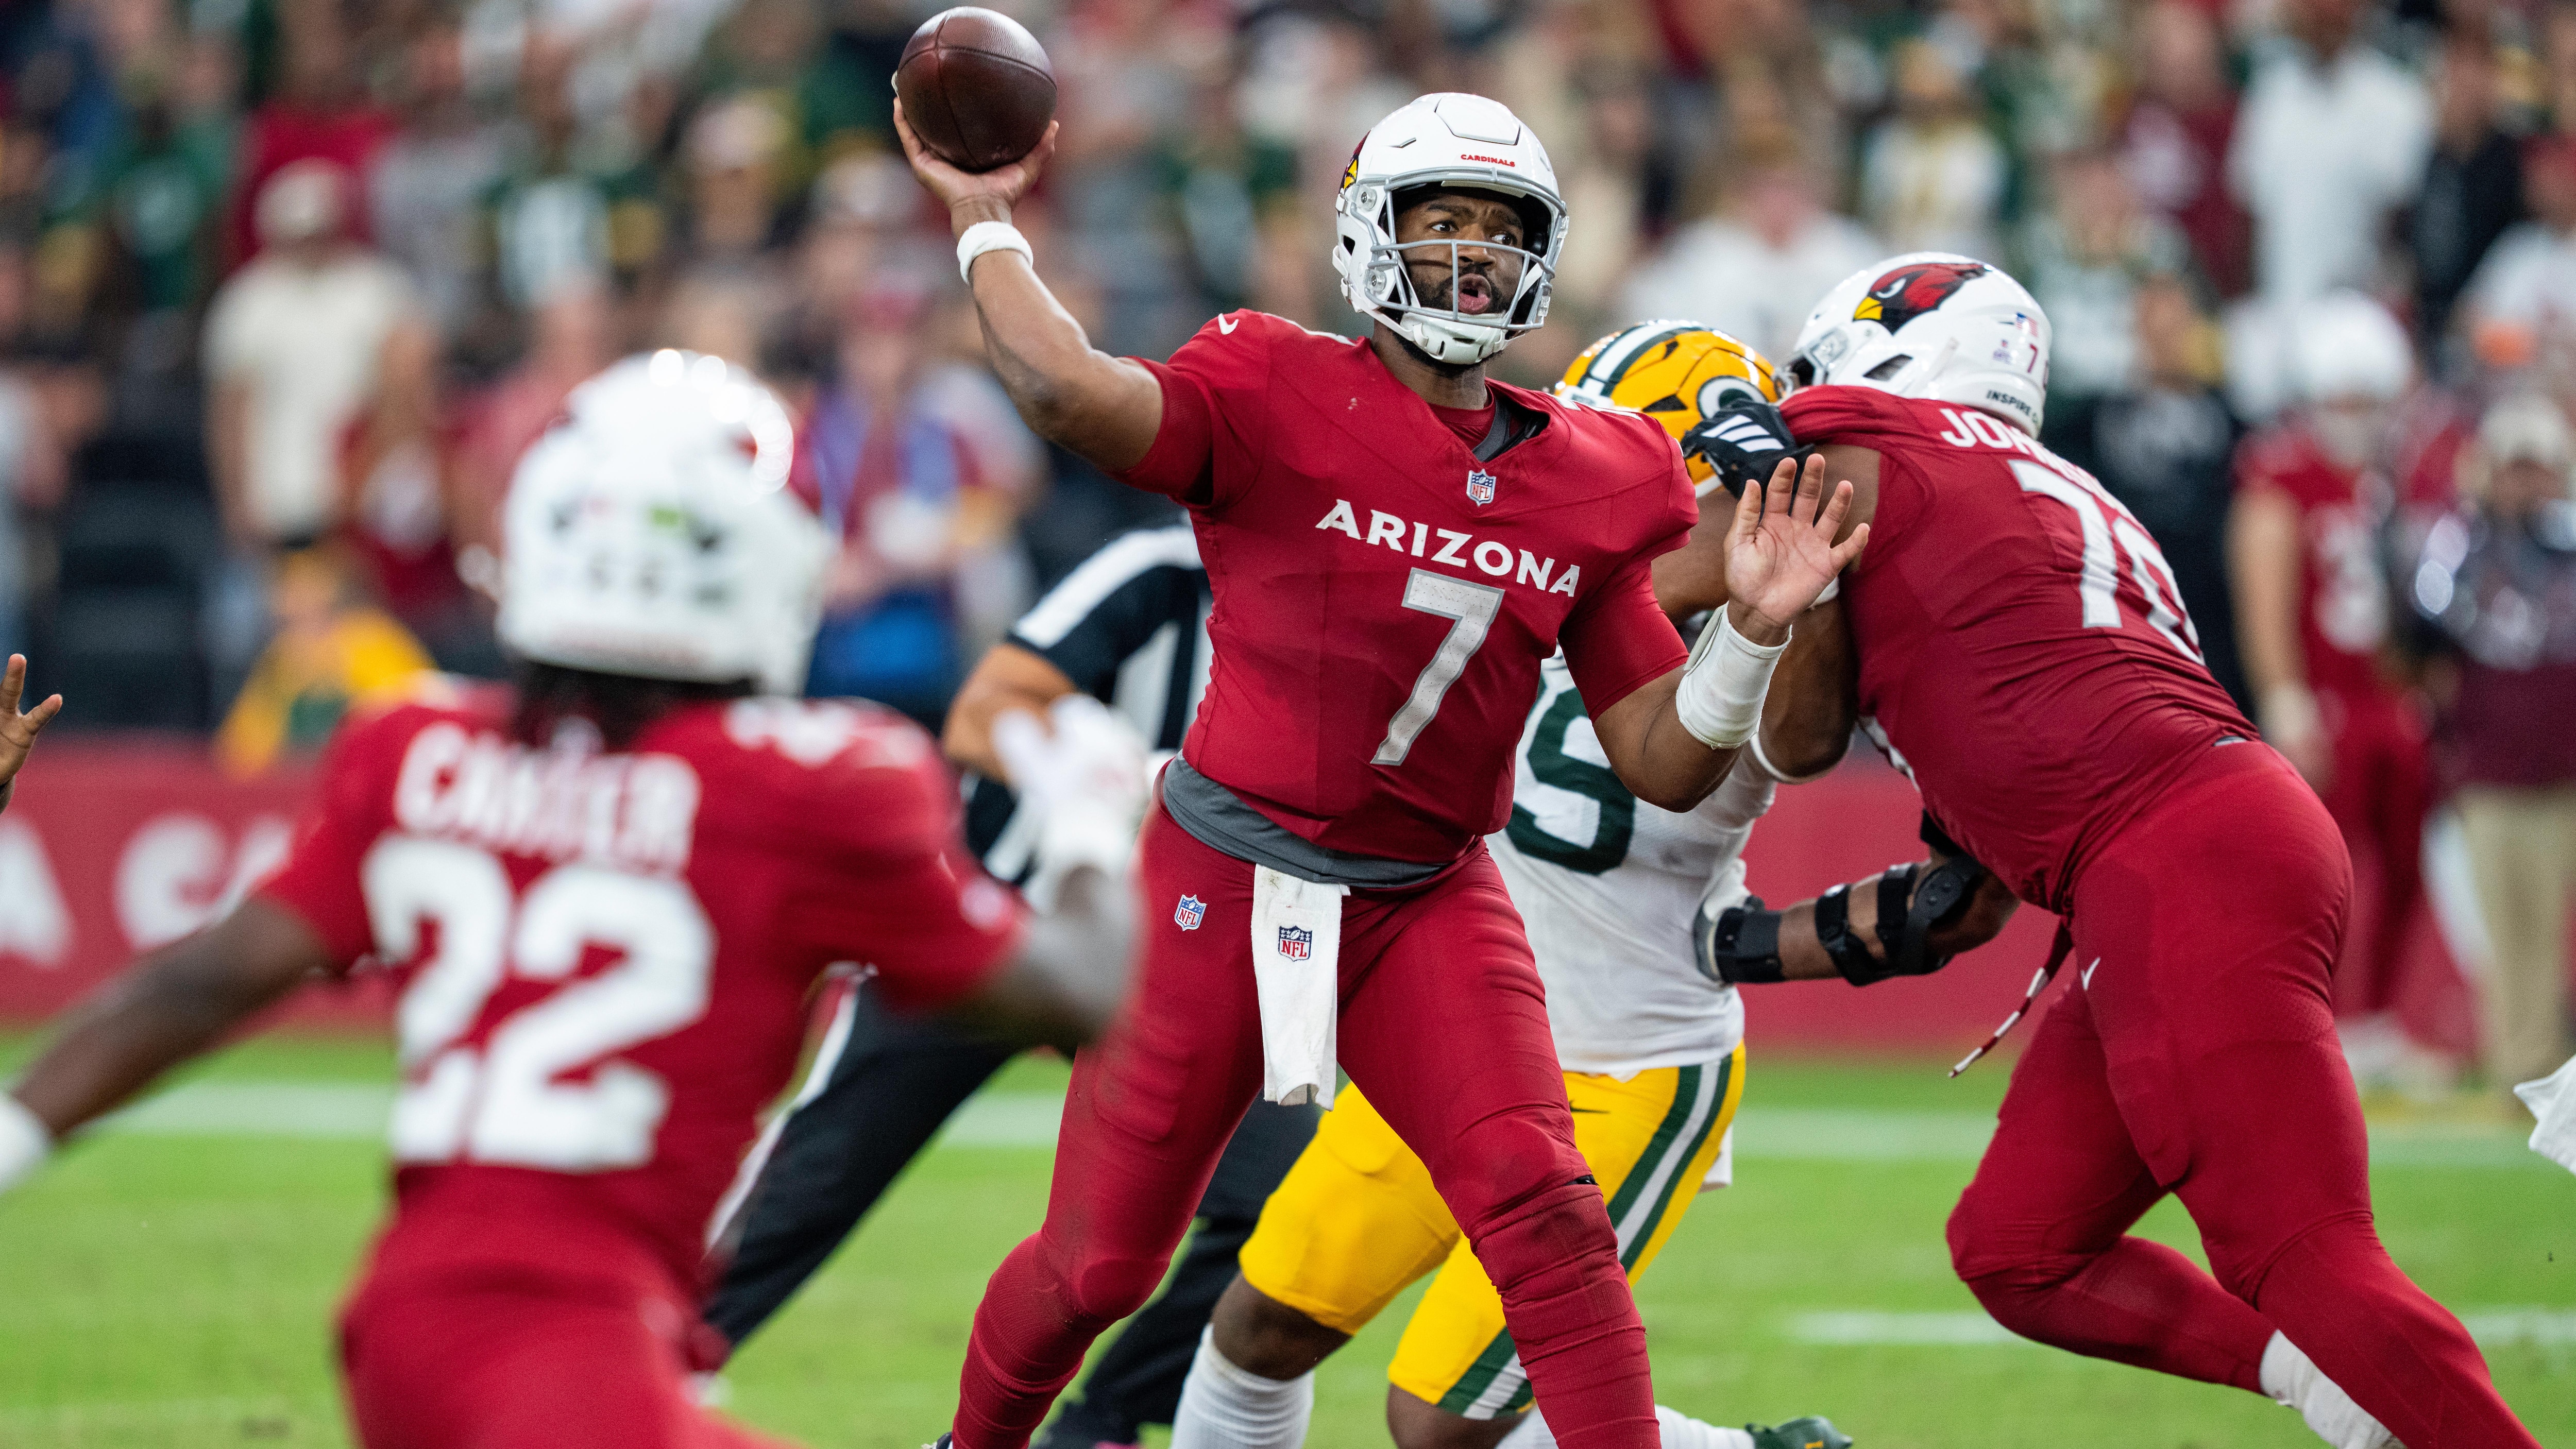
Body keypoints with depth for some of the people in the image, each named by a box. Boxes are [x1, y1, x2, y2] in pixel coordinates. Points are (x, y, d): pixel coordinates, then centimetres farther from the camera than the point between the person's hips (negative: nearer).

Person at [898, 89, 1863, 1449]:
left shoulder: (1589, 483, 3)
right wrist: (983, 223, -20)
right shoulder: (1281, 399, -11)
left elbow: (1667, 764, 5)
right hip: (1226, 878, -3)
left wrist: (1752, 627, -10)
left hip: (1428, 904, 3)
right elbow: (1068, 394, -31)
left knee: (1542, 1211, -20)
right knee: (1098, 1263, 8)